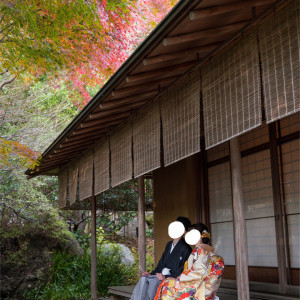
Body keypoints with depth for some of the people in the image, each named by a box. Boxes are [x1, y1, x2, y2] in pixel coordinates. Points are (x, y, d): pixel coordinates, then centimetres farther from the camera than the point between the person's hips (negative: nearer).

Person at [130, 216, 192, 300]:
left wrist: (166, 277, -20)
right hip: (162, 274, 7)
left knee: (154, 281, -32)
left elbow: (183, 270, -13)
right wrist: (151, 273, 6)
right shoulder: (169, 245, 20)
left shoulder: (186, 248, -6)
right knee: (143, 279, -19)